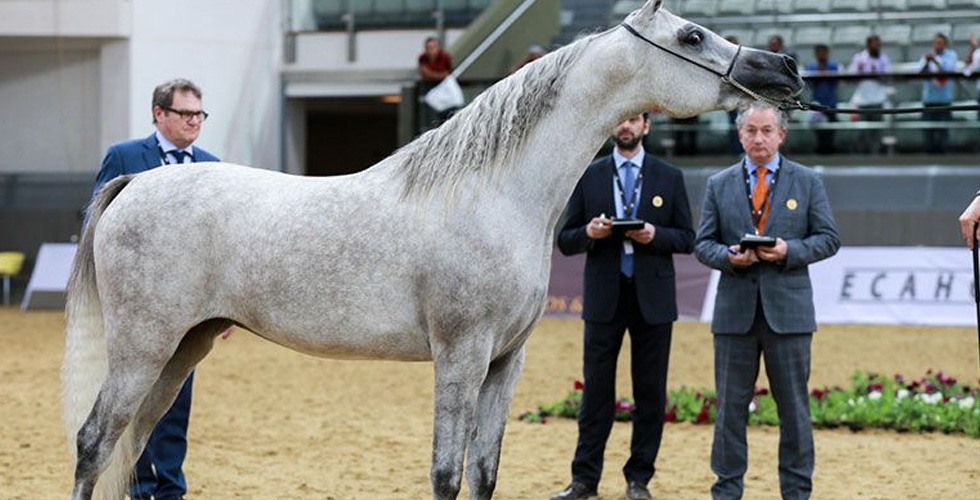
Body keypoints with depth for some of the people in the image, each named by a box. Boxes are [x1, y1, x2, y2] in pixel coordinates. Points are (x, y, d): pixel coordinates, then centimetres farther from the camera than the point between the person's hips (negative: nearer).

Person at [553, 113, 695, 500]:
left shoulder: (669, 178, 6)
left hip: (652, 298, 0)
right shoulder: (589, 177, 6)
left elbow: (687, 239, 5)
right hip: (604, 298, 0)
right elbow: (565, 241, 6)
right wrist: (589, 233, -15)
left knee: (650, 392, 3)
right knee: (596, 390, 1)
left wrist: (655, 235, -14)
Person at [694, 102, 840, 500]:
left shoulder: (807, 181, 6)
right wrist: (728, 256, -13)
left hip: (788, 307, -1)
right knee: (730, 404, 4)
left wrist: (789, 251, -13)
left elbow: (828, 239, 4)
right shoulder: (719, 185, 9)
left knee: (794, 405, 2)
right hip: (735, 309, 1)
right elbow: (703, 244, 8)